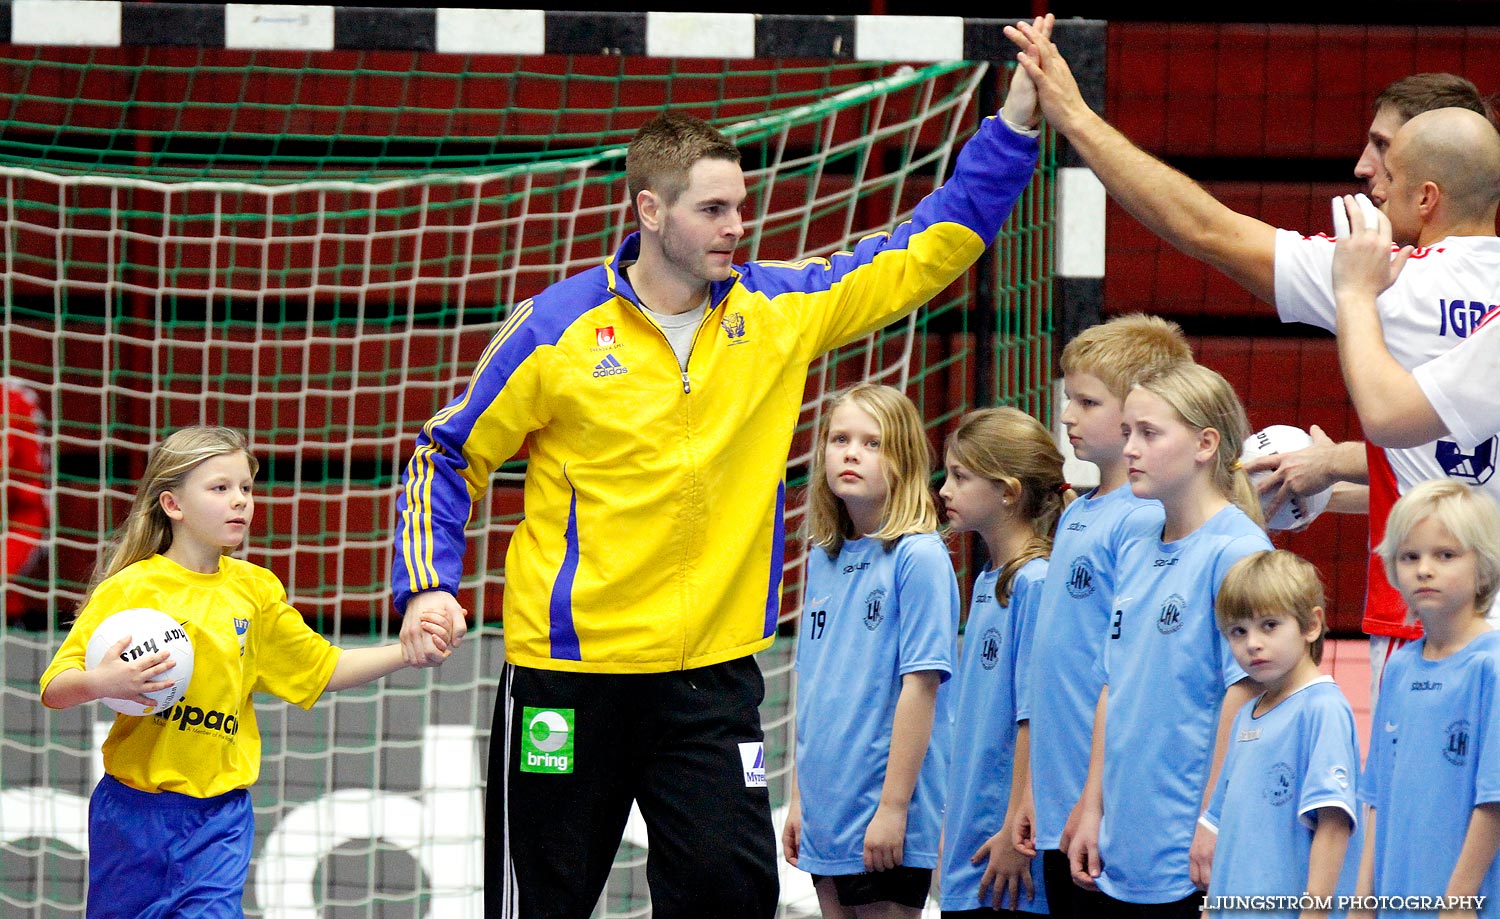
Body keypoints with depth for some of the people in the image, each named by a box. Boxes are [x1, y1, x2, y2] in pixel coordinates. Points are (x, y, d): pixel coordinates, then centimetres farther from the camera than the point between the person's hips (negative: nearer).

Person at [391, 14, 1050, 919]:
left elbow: (929, 250, 7)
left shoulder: (776, 315, 3)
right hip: (570, 667, -2)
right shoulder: (557, 330, -7)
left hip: (713, 672, 2)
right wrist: (429, 588, -9)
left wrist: (1017, 121, -1)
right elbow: (450, 457, 4)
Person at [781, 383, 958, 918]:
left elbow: (920, 686, -15)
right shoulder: (824, 559, 11)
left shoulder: (919, 557, -11)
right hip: (827, 812, 7)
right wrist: (799, 797, 14)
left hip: (886, 818, -7)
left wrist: (893, 807, -18)